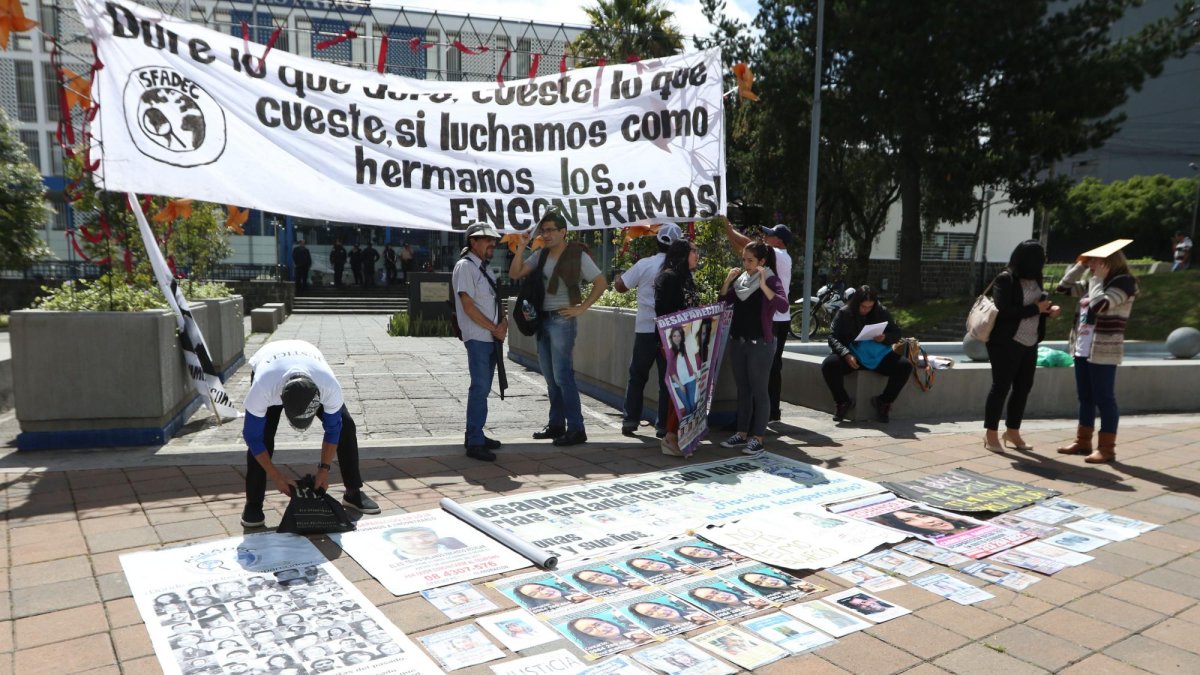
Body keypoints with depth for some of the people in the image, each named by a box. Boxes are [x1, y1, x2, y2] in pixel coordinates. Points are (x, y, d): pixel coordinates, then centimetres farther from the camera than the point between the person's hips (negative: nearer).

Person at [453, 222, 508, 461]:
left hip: (492, 337, 9)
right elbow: (468, 306, -15)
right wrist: (495, 328, -12)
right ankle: (475, 443, -6)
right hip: (477, 337, -9)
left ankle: (475, 435, 21)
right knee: (480, 388, -10)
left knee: (483, 387, 12)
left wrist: (503, 320, 1)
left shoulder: (484, 268, 17)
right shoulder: (465, 266, -9)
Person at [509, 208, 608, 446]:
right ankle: (556, 424, 23)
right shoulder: (541, 255, 10)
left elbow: (601, 283, -8)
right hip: (542, 320, 7)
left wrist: (581, 308, -11)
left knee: (563, 376, -8)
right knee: (550, 377, 13)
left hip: (562, 320, -7)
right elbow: (515, 274, 6)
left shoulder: (577, 255, -8)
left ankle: (576, 429, -3)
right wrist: (521, 247, -4)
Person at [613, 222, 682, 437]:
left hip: (646, 329, 1)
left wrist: (617, 278, 23)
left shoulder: (644, 265, -5)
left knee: (637, 376, 14)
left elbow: (620, 286, 3)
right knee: (667, 378, 7)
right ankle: (663, 425, 8)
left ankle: (630, 419, 14)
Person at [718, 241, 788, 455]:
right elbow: (724, 301, 15)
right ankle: (742, 433, 21)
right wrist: (728, 281, 0)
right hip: (738, 340, 7)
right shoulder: (742, 278, 9)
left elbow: (783, 306, -23)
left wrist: (763, 285, -30)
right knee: (742, 389, 12)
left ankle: (757, 438, 4)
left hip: (760, 342, -7)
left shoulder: (771, 280, -8)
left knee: (758, 390, -1)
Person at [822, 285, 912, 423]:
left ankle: (884, 401, 0)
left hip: (879, 356, 3)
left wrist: (885, 338, -11)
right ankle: (843, 402, -8)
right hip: (852, 356, -2)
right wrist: (846, 355, -23)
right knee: (828, 365, -32)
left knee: (905, 366, -21)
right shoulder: (844, 313, 0)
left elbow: (896, 333, 14)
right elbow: (833, 338, -5)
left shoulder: (881, 312, 7)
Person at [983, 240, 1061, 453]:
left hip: (1029, 343, 8)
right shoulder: (1005, 279, -12)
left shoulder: (1034, 280, 11)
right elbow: (1004, 311, -22)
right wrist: (1036, 308, -17)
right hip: (1006, 342, -8)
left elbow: (1035, 308, 20)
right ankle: (991, 433, 7)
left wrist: (1048, 310, -1)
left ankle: (1012, 431, 23)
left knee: (1023, 386, 11)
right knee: (1001, 386, -2)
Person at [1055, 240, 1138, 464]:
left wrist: (1098, 277, -13)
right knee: (1085, 398, 14)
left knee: (1104, 399, -3)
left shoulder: (1123, 282, -10)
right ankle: (1083, 441, 23)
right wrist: (1081, 265, 9)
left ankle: (1107, 448, 3)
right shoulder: (1093, 283, 13)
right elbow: (1064, 287, 17)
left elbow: (1099, 305, -24)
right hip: (1082, 349, 8)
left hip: (1103, 352, -8)